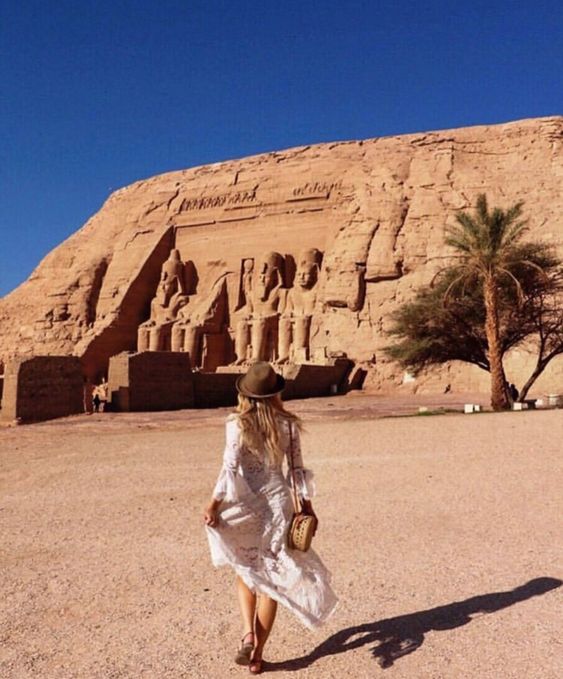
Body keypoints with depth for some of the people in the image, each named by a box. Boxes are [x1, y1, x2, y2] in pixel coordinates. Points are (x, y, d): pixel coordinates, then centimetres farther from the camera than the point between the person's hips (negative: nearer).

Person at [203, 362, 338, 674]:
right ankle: (257, 654, 20)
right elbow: (298, 468, 2)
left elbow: (230, 467, -15)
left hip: (245, 504, -1)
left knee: (245, 571, 23)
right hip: (278, 502, 1)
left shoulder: (237, 423, -10)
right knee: (271, 578, 12)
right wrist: (307, 504, 11)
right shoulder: (287, 423, -3)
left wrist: (214, 504, -9)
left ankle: (248, 633, 7)